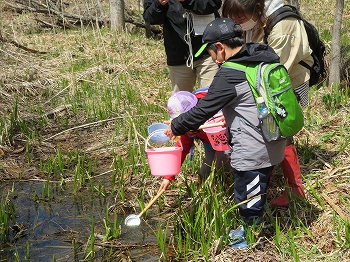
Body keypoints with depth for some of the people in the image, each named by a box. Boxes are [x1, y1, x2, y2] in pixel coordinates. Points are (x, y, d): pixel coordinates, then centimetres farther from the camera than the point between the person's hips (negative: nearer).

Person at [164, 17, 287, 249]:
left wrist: (176, 127, -2)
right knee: (257, 192, 25)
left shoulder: (229, 75, -21)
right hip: (272, 145, 9)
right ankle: (252, 227, 42)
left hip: (252, 152, -9)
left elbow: (202, 110, -16)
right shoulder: (265, 57, 4)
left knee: (248, 197, 11)